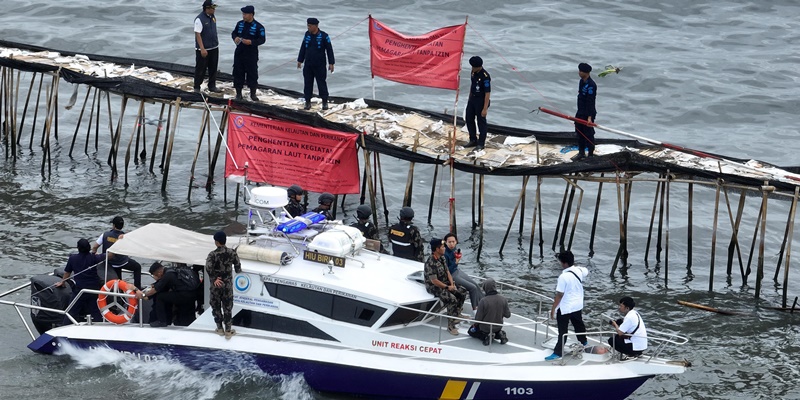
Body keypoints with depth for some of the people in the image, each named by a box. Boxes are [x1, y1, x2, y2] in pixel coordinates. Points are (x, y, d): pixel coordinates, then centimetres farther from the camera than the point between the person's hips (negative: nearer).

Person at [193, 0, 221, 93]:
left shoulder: (213, 17, 6)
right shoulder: (200, 19, -17)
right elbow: (197, 34, -19)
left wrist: (216, 43, 16)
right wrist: (202, 49, -22)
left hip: (214, 48, 7)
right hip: (203, 49, -7)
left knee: (213, 68, 13)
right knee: (200, 69, 1)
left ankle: (212, 86, 24)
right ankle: (197, 88, 11)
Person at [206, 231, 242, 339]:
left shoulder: (212, 255, -17)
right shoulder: (232, 252, -8)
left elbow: (208, 269, -29)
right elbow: (238, 266, -1)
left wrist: (214, 279, -17)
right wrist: (238, 270, 22)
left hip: (216, 285, -2)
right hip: (228, 285, 2)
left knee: (216, 306, 15)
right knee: (227, 307, 11)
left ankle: (220, 329, 23)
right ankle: (228, 331, 13)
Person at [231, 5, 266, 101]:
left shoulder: (258, 26, -9)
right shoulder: (240, 24, 5)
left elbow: (262, 39, -8)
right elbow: (234, 33, 17)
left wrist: (251, 42, -22)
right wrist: (235, 38, -7)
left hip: (251, 55, -4)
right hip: (239, 53, 4)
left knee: (252, 74, 3)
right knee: (238, 73, 6)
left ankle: (253, 94, 17)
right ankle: (238, 93, 17)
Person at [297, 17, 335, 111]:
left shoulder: (324, 36, -11)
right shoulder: (307, 35, 3)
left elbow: (329, 50, -6)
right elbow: (303, 48, 13)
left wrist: (331, 63, -7)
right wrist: (300, 60, 15)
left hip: (320, 65, -4)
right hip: (308, 65, 4)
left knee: (321, 83, 2)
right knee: (307, 84, 5)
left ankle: (324, 102, 14)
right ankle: (308, 102, 14)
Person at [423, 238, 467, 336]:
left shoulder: (442, 258, 5)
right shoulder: (431, 263, -25)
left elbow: (447, 272, 12)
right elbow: (434, 280, -26)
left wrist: (452, 284, -4)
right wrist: (447, 287, -18)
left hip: (445, 283, 10)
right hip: (434, 287, -10)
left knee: (463, 292, 5)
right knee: (452, 299, -28)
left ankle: (457, 314, 21)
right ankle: (451, 326, -23)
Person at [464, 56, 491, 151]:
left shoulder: (485, 76, -24)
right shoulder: (473, 72, 1)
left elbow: (487, 93, -22)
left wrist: (485, 108, -21)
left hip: (481, 101, -8)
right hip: (472, 99, 8)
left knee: (481, 122, 3)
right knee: (469, 119, 15)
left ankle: (481, 144, 15)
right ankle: (473, 140, 30)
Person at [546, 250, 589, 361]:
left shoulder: (563, 277, -27)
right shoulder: (580, 271, -7)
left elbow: (559, 295, -23)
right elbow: (587, 272, 21)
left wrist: (553, 309, -15)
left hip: (565, 307, -7)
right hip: (578, 305, 7)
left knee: (562, 331, -2)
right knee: (578, 324, 29)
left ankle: (557, 353, 0)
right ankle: (583, 342, 49)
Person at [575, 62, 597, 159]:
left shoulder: (591, 85, -21)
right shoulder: (582, 82, 8)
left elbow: (590, 102, -24)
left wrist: (589, 116, -27)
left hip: (588, 113, -9)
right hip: (580, 113, 9)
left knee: (588, 134, -1)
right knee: (579, 132, 15)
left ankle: (591, 154, 10)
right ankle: (581, 152, 26)